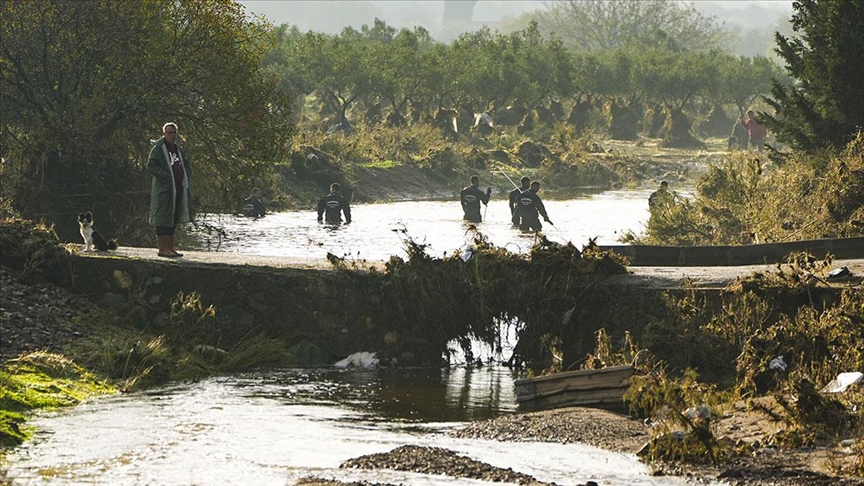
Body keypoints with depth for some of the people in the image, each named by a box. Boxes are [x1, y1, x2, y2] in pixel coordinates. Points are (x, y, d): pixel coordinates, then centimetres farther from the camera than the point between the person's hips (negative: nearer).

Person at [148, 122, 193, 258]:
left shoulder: (179, 149, 17)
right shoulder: (158, 149, -6)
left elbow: (188, 165, 24)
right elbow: (151, 165, -15)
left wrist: (184, 177, 6)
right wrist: (166, 177, -19)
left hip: (179, 189, 8)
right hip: (163, 189, -8)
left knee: (173, 220, 11)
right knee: (163, 218, -8)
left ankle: (170, 247, 16)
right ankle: (163, 248, -7)